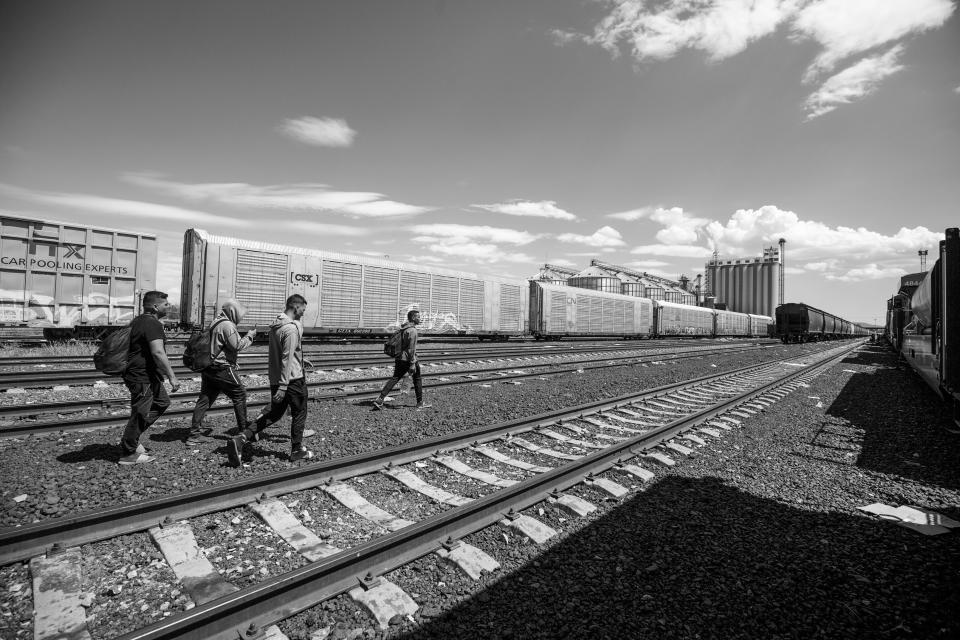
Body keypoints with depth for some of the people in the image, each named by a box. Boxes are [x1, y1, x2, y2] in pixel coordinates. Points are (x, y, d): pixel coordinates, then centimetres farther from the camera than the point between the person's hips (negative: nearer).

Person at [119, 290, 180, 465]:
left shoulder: (138, 321, 13)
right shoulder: (153, 324, -20)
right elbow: (158, 353, -29)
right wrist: (172, 377, -27)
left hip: (147, 375, 11)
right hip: (142, 377, -11)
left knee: (162, 402, 20)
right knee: (140, 414, 0)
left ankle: (132, 437, 24)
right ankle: (128, 454, 13)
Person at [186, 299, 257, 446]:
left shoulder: (215, 323, 15)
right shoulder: (227, 325, -16)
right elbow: (237, 346, -19)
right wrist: (249, 336, -4)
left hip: (208, 368, 9)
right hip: (222, 369, -9)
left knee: (205, 399, 11)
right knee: (240, 395, 4)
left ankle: (195, 433, 13)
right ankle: (243, 429, 13)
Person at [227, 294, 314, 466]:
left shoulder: (275, 325, 10)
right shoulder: (291, 328, -20)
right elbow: (287, 358, -24)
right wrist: (283, 386, -25)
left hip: (275, 378, 8)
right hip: (293, 379, -8)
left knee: (273, 412, 18)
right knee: (299, 414, 9)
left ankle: (240, 439, 5)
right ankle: (297, 450, 21)